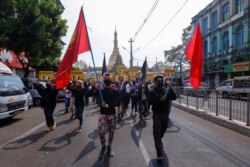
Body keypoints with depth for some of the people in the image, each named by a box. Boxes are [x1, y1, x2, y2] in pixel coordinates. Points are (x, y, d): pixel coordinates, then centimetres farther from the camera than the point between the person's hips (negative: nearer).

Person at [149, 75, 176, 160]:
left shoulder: (166, 90, 6)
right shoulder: (152, 91, -6)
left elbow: (174, 98, -3)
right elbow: (151, 101, -17)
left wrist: (170, 89, -17)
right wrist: (160, 99, -28)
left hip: (165, 114, 5)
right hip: (156, 114, -4)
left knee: (162, 130, 22)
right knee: (157, 133, -8)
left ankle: (159, 142, 52)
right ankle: (159, 153, -5)